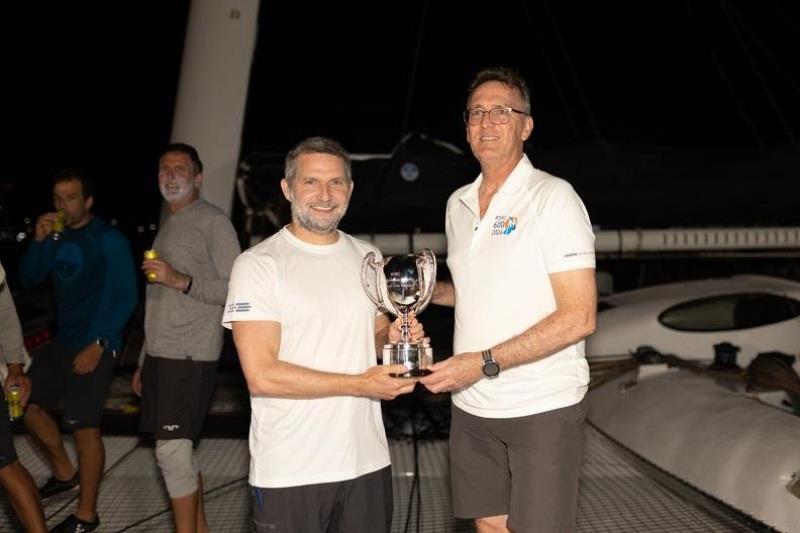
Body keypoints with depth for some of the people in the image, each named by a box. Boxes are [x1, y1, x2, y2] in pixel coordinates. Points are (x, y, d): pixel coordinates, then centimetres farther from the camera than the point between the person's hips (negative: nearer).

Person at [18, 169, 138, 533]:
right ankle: (64, 473, 34)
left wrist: (100, 344, -17)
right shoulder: (57, 237, 9)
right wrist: (38, 241, -7)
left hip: (94, 346, -8)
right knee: (28, 404, 14)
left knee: (84, 426, -6)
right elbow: (28, 279, 10)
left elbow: (126, 298, -12)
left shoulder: (108, 239, -10)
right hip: (62, 341, 8)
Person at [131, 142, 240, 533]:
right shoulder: (166, 226, 19)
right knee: (178, 448, 11)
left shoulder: (213, 221, -5)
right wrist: (144, 362, 22)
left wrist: (183, 281, -24)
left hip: (189, 355, -8)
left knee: (172, 449, -9)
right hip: (160, 354, 8)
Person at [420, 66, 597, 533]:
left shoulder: (553, 197, -12)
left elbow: (579, 317, -18)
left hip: (543, 407, -6)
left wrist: (485, 362, -21)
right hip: (472, 405, 6)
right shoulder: (458, 204, 9)